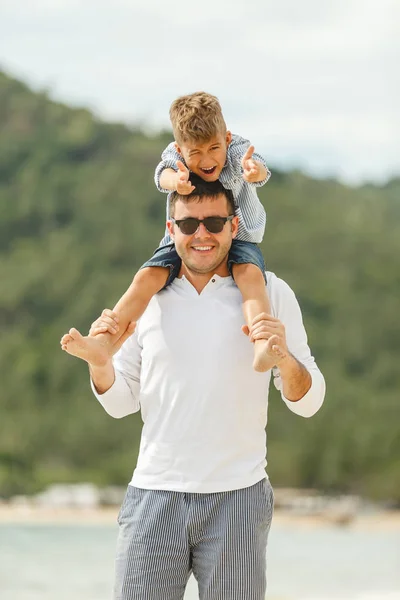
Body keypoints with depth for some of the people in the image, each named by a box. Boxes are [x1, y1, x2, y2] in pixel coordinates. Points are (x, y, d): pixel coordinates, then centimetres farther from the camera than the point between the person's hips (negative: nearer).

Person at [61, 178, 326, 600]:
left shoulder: (269, 293, 3)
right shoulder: (148, 295, 9)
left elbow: (307, 402, 1)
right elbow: (121, 402, 14)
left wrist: (283, 357, -19)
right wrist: (99, 359, -6)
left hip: (237, 498, -2)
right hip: (154, 496, 2)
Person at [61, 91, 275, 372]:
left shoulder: (237, 151, -17)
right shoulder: (175, 155, -13)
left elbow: (259, 170, -39)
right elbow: (164, 175, -35)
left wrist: (254, 170, -66)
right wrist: (176, 181, -62)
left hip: (237, 238, -2)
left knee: (251, 274, -33)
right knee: (146, 277, -20)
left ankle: (262, 347, -50)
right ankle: (103, 342, -25)